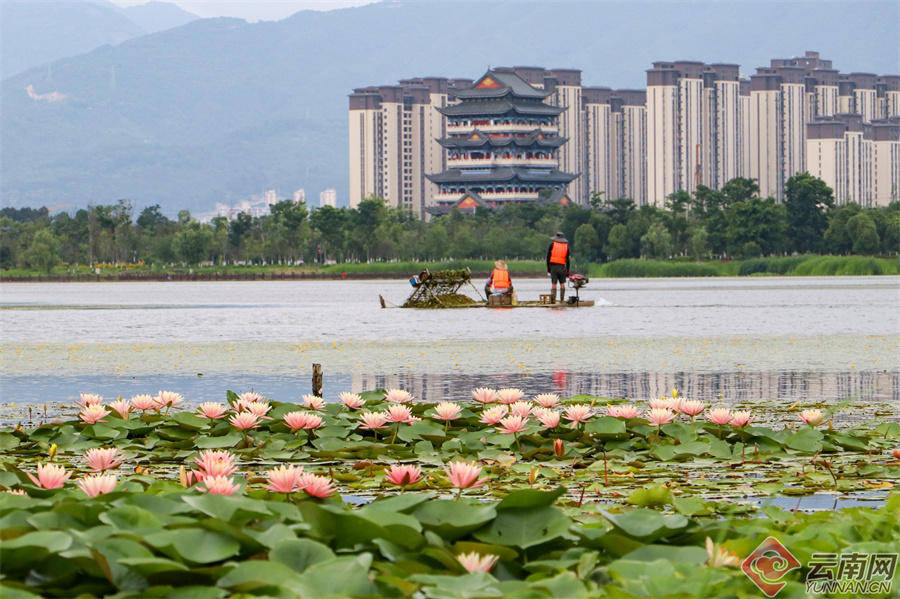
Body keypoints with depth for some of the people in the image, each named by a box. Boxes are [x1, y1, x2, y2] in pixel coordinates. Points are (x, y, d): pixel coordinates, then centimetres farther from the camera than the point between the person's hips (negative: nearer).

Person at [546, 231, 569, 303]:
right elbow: (567, 259, 7)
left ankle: (553, 299, -10)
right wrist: (567, 270, 10)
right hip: (562, 267, 1)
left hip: (553, 266, -1)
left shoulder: (552, 244, 4)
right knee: (562, 284, 7)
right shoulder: (566, 246, 8)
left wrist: (548, 268, 6)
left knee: (553, 284, -3)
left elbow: (548, 256, 1)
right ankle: (562, 299, 3)